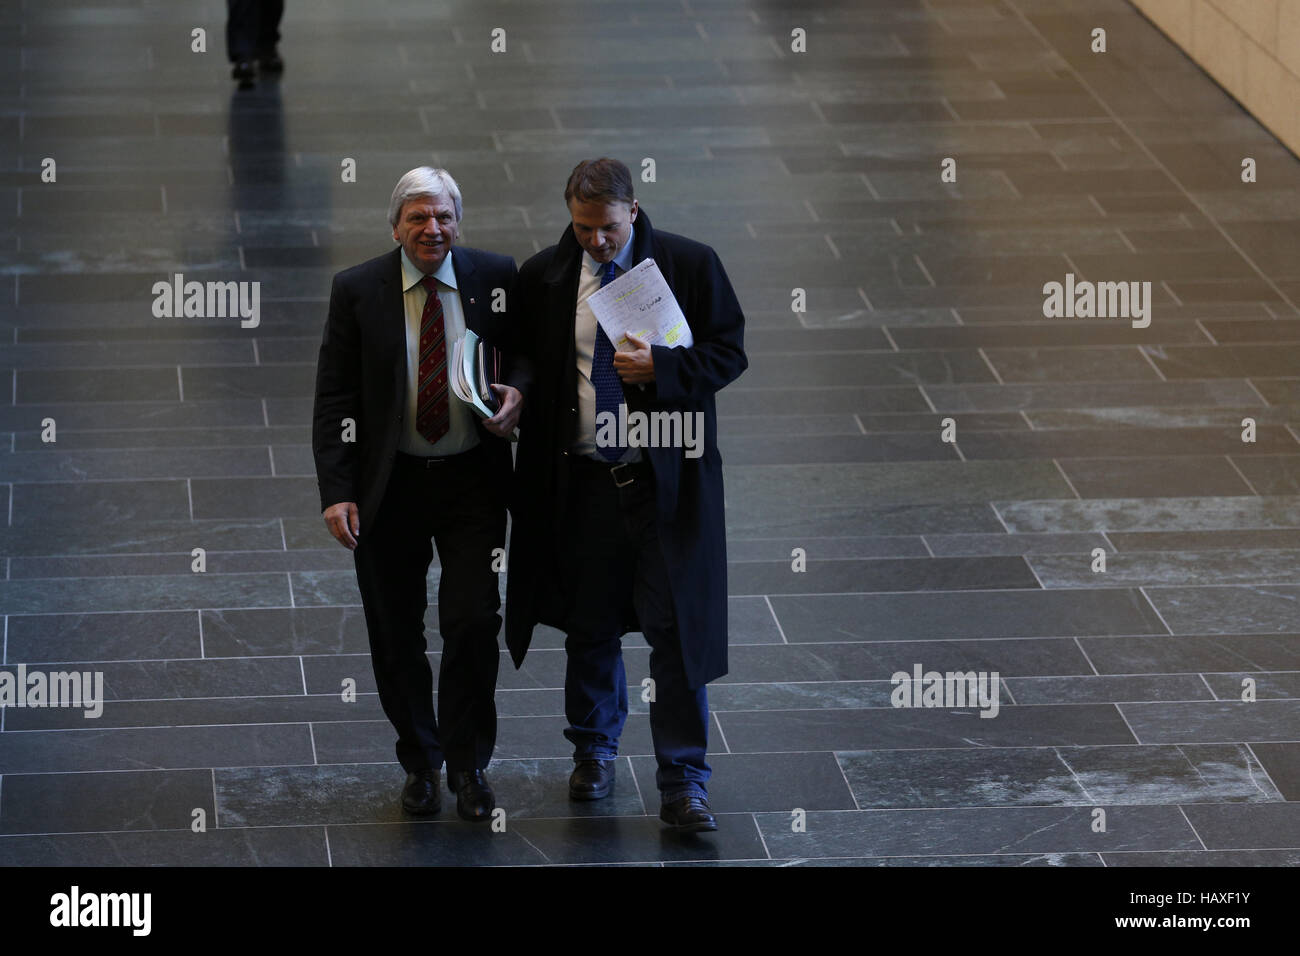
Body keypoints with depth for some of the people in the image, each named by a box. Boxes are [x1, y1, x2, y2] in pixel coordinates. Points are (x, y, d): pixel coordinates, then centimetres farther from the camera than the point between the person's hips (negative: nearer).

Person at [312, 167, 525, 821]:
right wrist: (335, 492, -12)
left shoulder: (495, 277, -2)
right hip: (390, 486, 0)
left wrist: (519, 393, -13)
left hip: (472, 480, 0)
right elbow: (333, 398, -3)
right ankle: (419, 762, 28)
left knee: (473, 622, -6)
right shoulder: (357, 290, -4)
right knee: (396, 633, 9)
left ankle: (468, 764, 12)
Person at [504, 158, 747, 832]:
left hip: (667, 479, -2)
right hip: (581, 480, 2)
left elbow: (729, 352, -3)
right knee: (590, 626, 14)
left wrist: (661, 369, -18)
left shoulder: (690, 265, -4)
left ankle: (682, 785, 2)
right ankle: (593, 749, 37)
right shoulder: (542, 277, 2)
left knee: (677, 626, -4)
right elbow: (525, 367, 13)